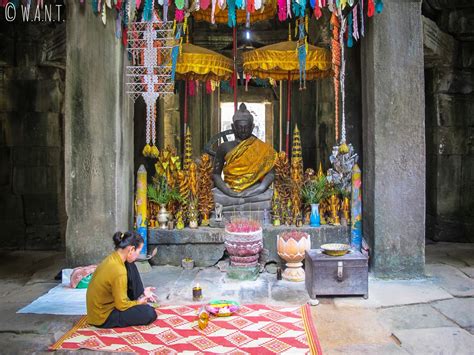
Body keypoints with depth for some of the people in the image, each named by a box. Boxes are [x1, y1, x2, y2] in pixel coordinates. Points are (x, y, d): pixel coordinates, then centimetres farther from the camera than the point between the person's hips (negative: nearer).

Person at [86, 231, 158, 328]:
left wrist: (141, 292, 13)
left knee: (130, 268, 4)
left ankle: (141, 299, 10)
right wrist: (138, 303, -3)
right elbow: (122, 305, -22)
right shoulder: (119, 271, -31)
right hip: (103, 317, -9)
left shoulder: (112, 258, -3)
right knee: (150, 313, -15)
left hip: (104, 304, 9)